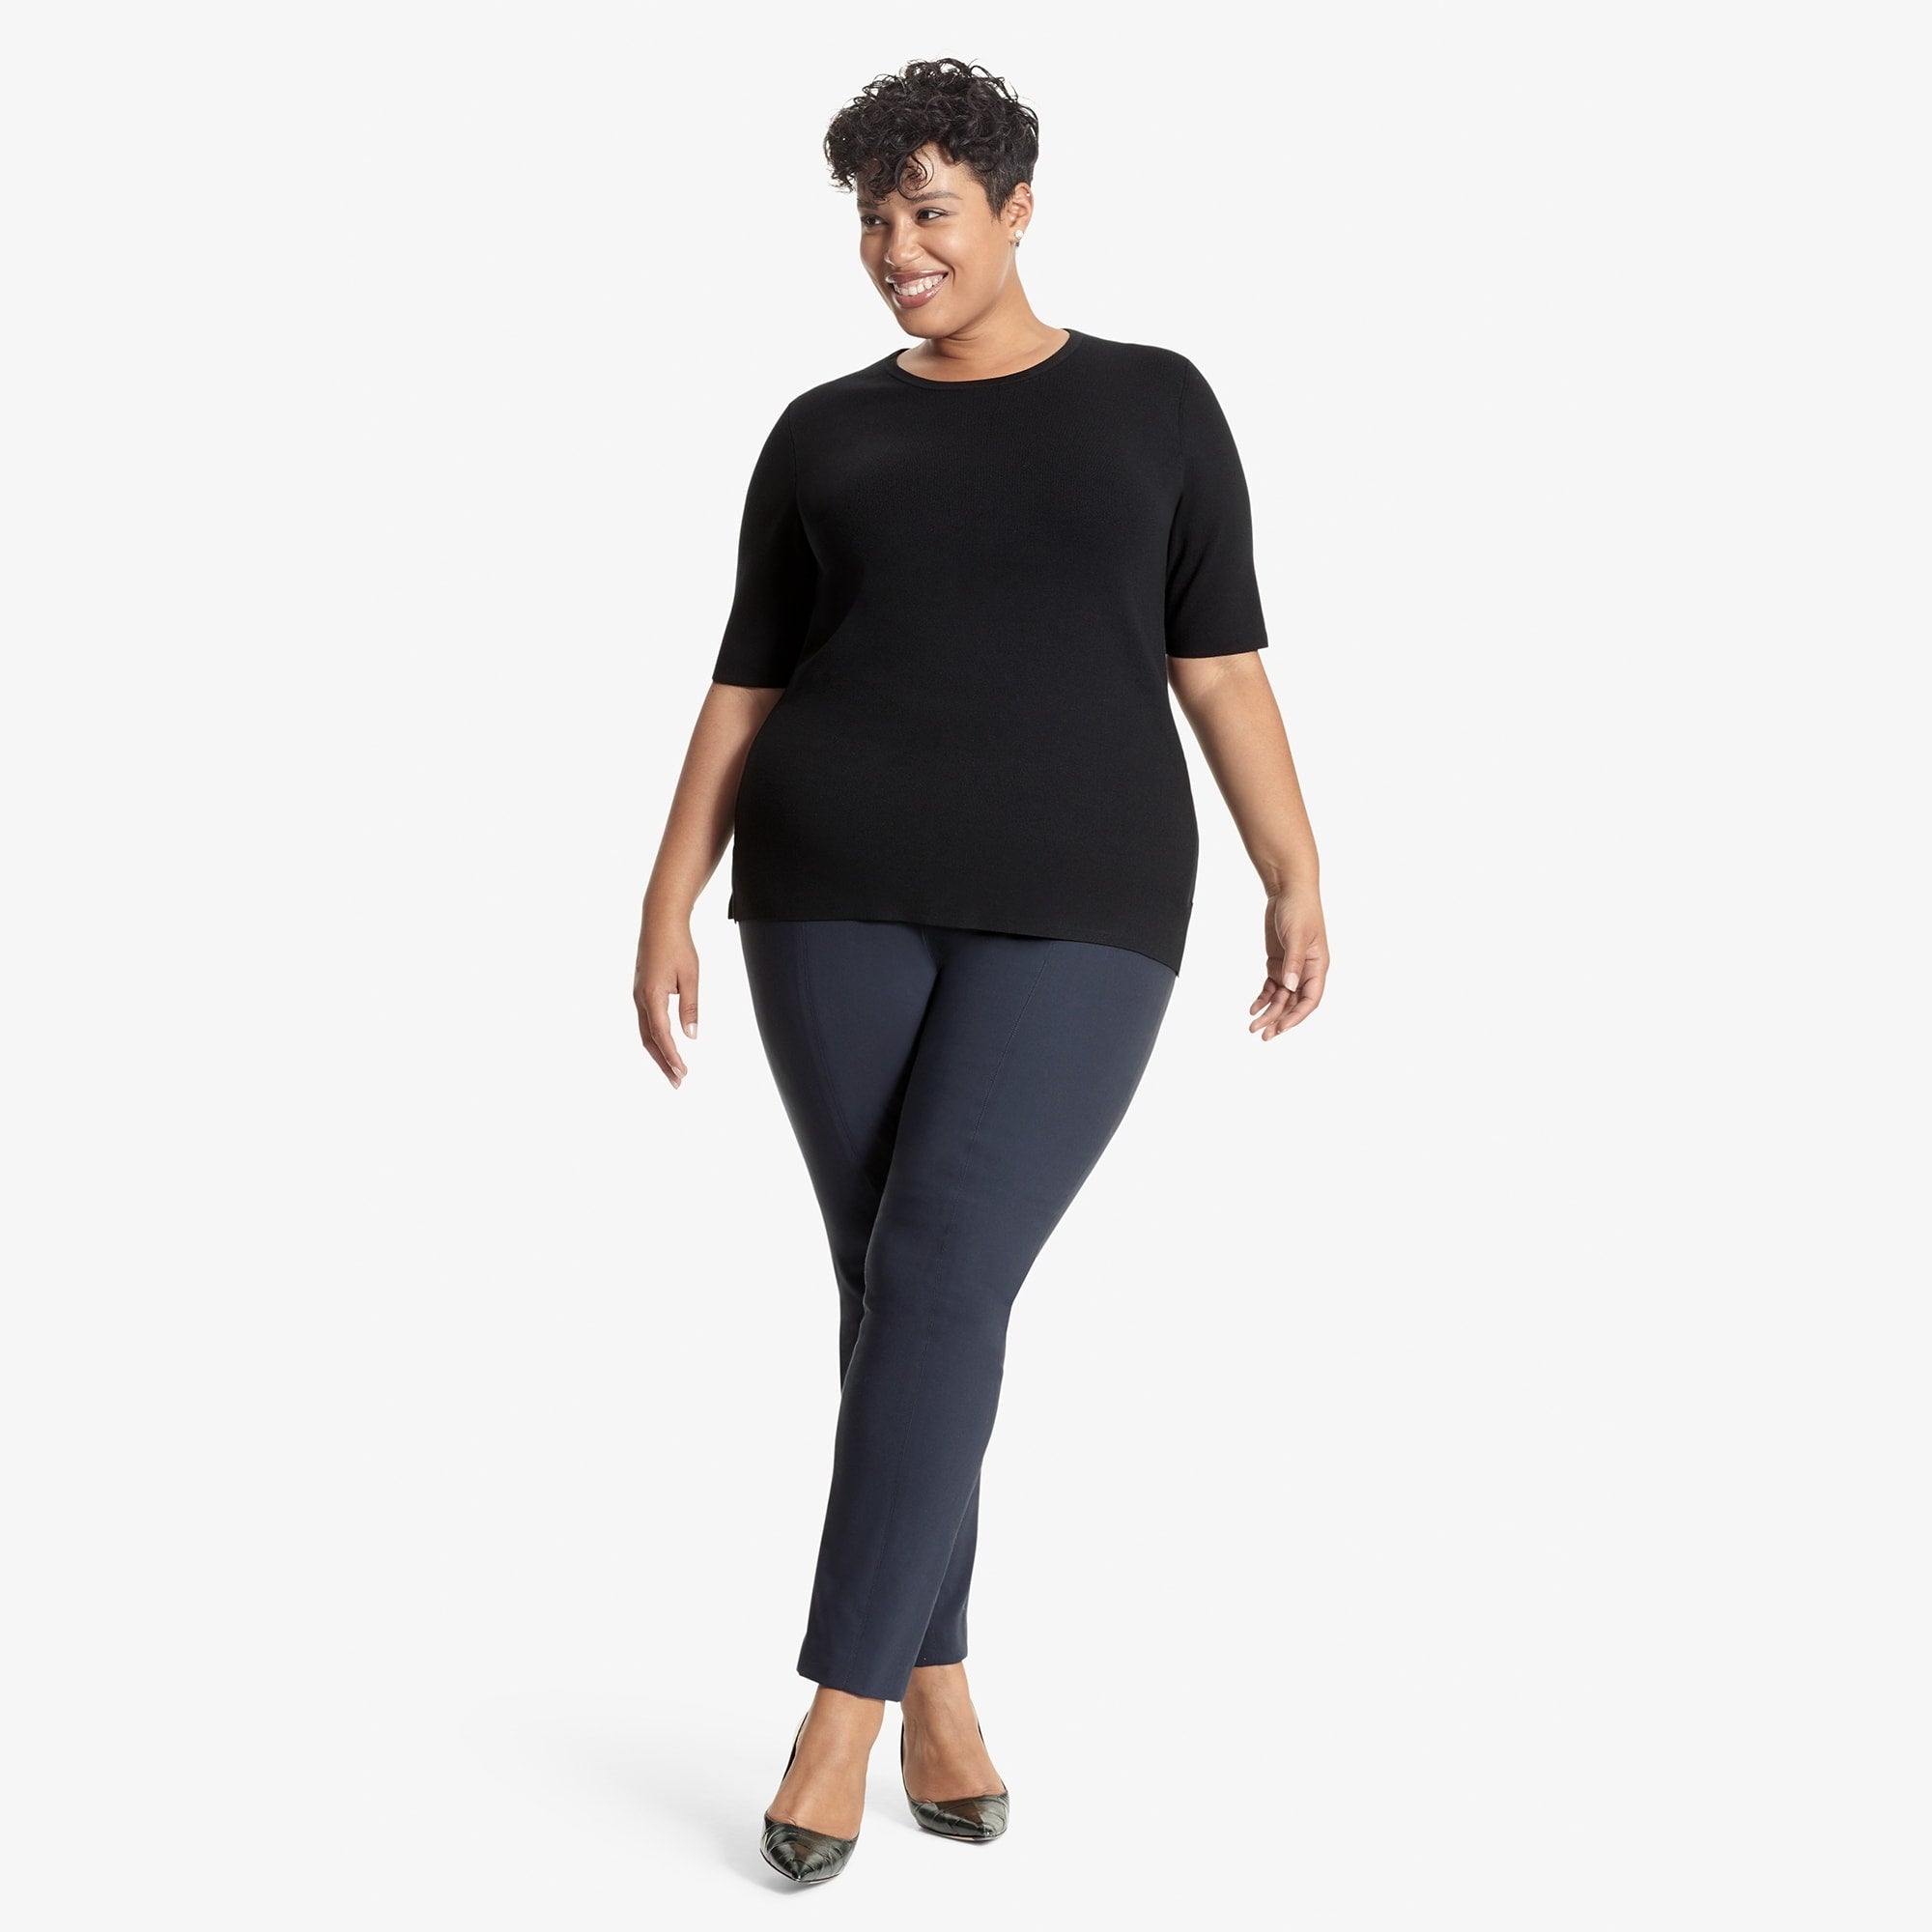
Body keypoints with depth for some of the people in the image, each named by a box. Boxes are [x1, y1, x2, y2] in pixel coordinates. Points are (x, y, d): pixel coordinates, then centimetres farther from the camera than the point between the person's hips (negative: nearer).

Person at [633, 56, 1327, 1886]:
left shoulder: (1157, 404, 9)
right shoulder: (823, 437, 12)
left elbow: (1224, 664, 6)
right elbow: (744, 692, 11)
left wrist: (1296, 884, -1)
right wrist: (667, 909, 3)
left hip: (1072, 915, -2)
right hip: (843, 899, 2)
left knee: (941, 1286, -14)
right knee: (897, 1291, 3)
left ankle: (842, 1708, -2)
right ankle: (938, 1691, 19)